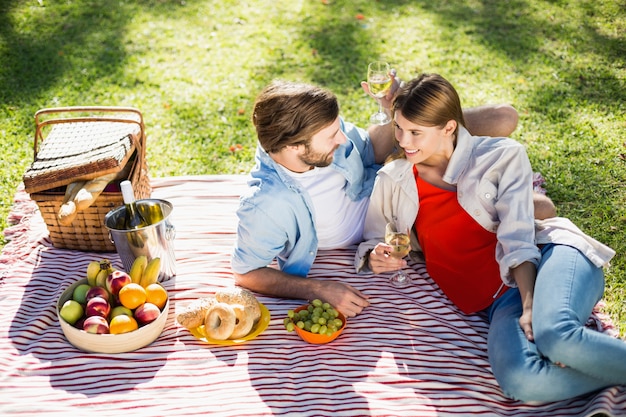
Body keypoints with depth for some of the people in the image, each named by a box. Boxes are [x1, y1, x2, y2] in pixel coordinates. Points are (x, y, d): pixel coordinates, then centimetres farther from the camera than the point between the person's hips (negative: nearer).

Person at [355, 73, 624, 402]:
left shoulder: (501, 156, 5)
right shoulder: (392, 181, 14)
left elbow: (518, 238, -5)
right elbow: (367, 242, 20)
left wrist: (530, 306, -18)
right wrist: (373, 257, -5)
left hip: (549, 255, -2)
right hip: (501, 297, 2)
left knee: (556, 336, -39)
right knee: (519, 380, -34)